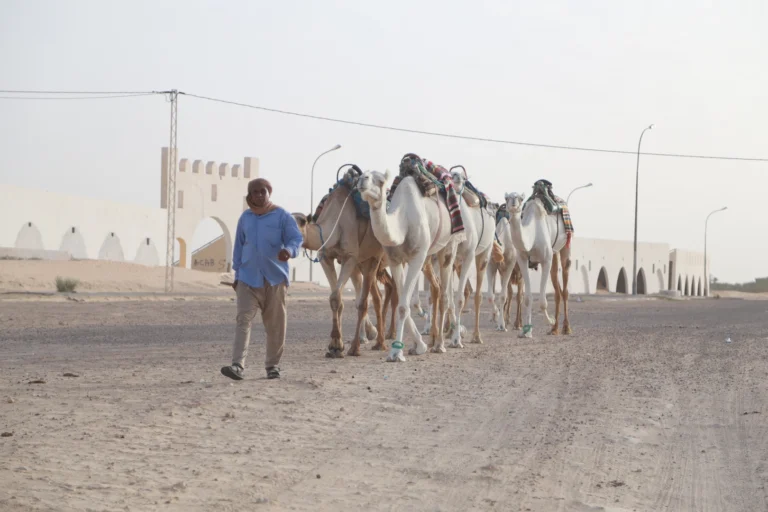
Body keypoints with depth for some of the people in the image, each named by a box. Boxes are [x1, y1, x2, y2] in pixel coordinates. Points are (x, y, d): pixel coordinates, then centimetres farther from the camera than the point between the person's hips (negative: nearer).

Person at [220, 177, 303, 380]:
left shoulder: (282, 216, -1)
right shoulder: (245, 218, 10)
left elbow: (296, 238, -9)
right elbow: (239, 246, 16)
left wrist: (289, 250, -32)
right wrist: (237, 274, 14)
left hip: (275, 278, -2)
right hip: (249, 278, 2)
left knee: (275, 324, 6)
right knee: (243, 320, -11)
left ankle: (273, 365, 20)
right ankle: (238, 365, -19)